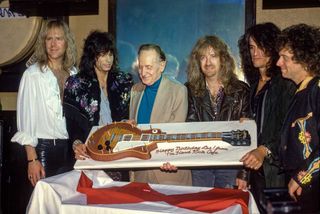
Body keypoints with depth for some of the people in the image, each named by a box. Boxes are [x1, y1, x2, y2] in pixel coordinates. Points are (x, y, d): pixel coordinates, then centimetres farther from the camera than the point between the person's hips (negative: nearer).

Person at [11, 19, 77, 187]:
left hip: (71, 148, 4)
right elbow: (26, 118, -8)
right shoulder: (32, 74, -7)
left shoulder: (74, 73, 7)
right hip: (44, 149, -4)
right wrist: (32, 160, -12)